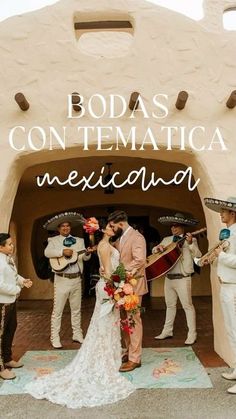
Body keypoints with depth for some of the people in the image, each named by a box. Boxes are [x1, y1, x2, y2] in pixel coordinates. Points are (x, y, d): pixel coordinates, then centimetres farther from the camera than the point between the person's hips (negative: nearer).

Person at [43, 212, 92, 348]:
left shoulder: (79, 240, 10)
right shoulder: (54, 240, 0)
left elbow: (85, 258, 2)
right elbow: (47, 252, -19)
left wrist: (87, 253, -19)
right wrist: (62, 251, -28)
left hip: (76, 278, 4)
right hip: (62, 279, -4)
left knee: (76, 309, 14)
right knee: (58, 310, 2)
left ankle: (77, 334, 27)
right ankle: (55, 337, 13)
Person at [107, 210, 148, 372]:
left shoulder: (136, 237, -15)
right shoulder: (120, 238, 13)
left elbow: (140, 260, -25)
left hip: (133, 285, -9)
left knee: (133, 320, 0)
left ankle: (135, 359, 10)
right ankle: (129, 352, 30)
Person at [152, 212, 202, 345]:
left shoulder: (191, 240, -4)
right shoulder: (166, 240, 11)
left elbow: (198, 255, -16)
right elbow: (154, 251, 14)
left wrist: (190, 244, -29)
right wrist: (157, 247, -7)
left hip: (182, 278, -6)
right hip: (168, 277, 6)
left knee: (187, 305, -1)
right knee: (170, 305, 16)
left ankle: (192, 335, 9)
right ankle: (167, 331, 27)